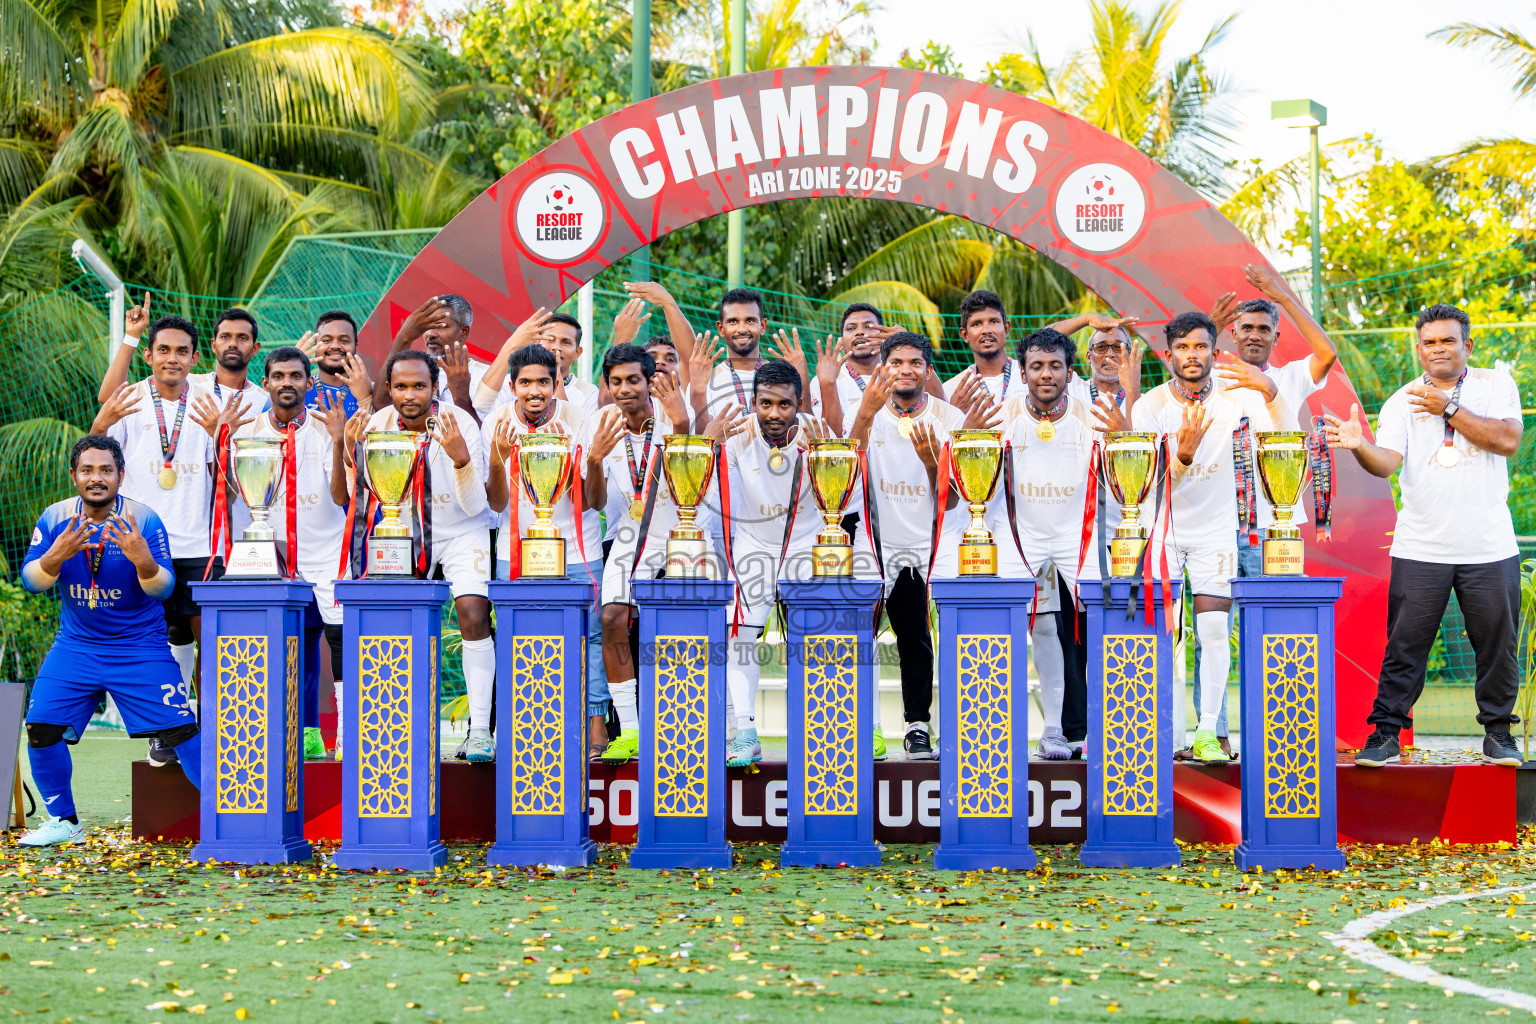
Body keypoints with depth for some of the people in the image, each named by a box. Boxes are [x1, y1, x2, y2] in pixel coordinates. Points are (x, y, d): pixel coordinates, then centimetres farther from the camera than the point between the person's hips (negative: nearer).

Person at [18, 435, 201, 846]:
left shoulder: (144, 520, -11)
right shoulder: (56, 518, -3)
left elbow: (163, 589, -15)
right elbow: (31, 581, -8)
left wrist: (143, 561, -37)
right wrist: (56, 557, -29)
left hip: (140, 647, -3)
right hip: (76, 646, 3)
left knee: (180, 732, -10)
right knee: (41, 728, -5)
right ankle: (62, 821, 14)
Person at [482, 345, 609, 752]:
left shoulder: (576, 421, -9)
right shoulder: (497, 424, -5)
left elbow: (588, 500, -11)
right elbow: (497, 503, -7)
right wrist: (497, 459, -24)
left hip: (577, 551, -1)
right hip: (517, 549, 1)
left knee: (589, 635, -3)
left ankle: (596, 722, 5)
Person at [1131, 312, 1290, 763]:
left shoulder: (1235, 396, -8)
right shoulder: (1150, 407, -10)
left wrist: (1269, 391, -33)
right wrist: (1185, 451, -35)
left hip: (1216, 528, 0)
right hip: (1163, 528, 0)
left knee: (1215, 630, -8)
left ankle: (1208, 732, -3)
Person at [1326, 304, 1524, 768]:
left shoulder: (1496, 384, 6)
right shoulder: (1401, 402, 4)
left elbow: (1508, 440, -10)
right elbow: (1387, 462, -9)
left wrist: (1449, 408, -13)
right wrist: (1359, 446, -31)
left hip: (1489, 547, 0)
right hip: (1421, 549, 0)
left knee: (1497, 642, 7)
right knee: (1404, 643, -1)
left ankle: (1498, 730, 21)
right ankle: (1386, 731, 7)